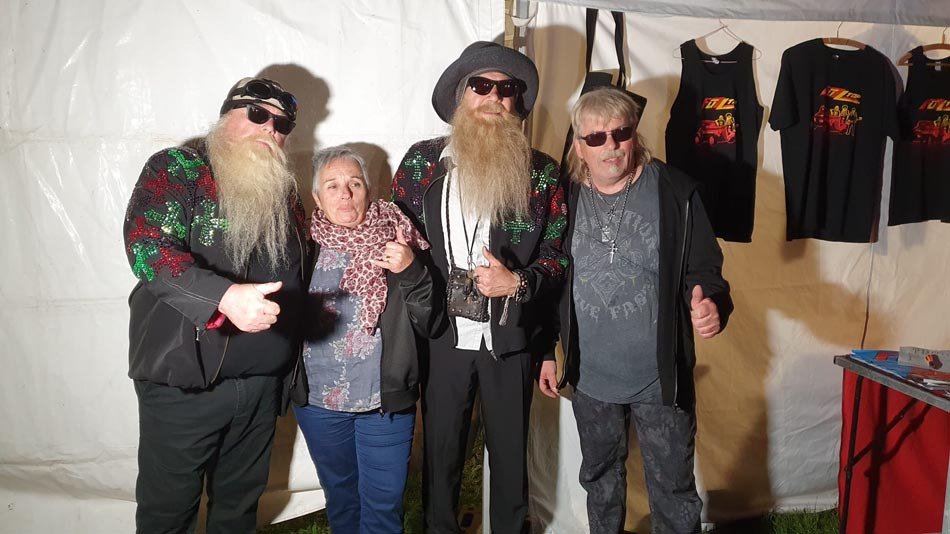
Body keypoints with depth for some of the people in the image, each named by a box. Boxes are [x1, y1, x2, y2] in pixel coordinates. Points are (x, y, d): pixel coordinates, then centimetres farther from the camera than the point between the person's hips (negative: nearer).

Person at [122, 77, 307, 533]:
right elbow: (146, 247, -21)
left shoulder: (282, 189, 12)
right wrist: (225, 295, -36)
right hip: (184, 380, -5)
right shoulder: (177, 169, -5)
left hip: (262, 382, 5)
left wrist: (286, 369, 11)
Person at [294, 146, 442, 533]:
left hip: (386, 400, -1)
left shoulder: (395, 239, -4)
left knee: (383, 503, 7)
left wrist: (411, 271, -21)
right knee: (340, 496, 20)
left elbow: (428, 324, -7)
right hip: (319, 400, 2)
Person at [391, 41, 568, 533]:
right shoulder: (422, 161, 2)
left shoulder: (541, 172, 0)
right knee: (441, 455, 14)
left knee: (510, 454, 14)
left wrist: (517, 283, -14)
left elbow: (559, 255, 2)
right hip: (441, 338, 1)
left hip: (511, 340, 0)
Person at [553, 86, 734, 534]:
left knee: (673, 489, 11)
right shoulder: (565, 198, -3)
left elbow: (704, 270, -5)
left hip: (661, 378, -2)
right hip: (591, 378, 3)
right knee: (599, 479, 23)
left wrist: (711, 305, -27)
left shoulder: (676, 193, -10)